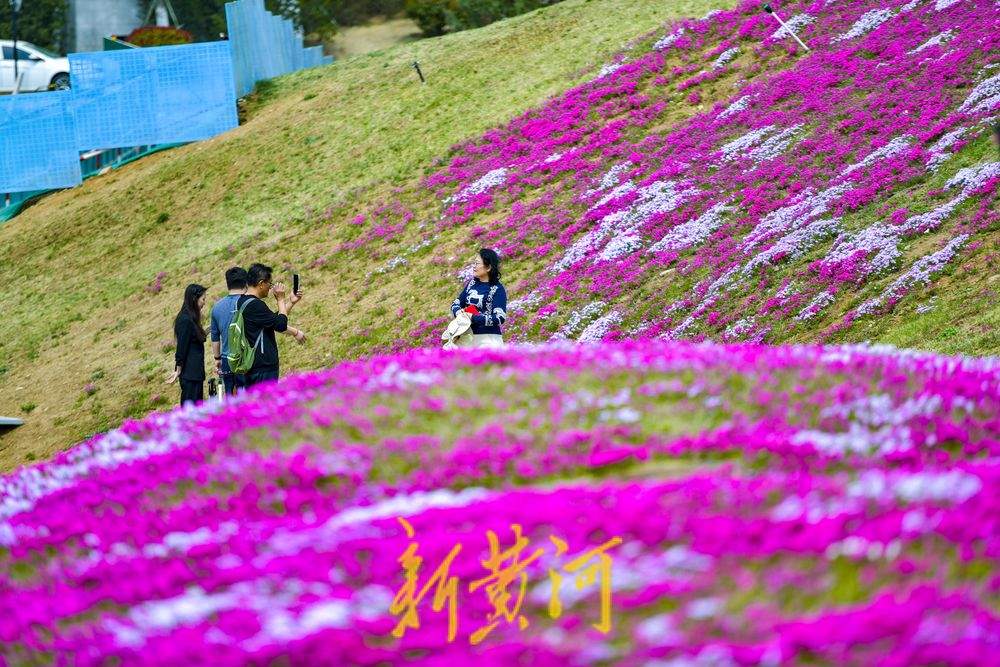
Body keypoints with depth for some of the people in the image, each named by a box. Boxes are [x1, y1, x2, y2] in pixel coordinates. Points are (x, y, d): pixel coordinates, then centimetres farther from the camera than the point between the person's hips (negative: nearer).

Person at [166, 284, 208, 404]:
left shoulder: (191, 319, 14)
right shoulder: (186, 321, -16)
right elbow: (182, 348, -16)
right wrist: (178, 370, -15)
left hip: (196, 372, 10)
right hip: (190, 373, -10)